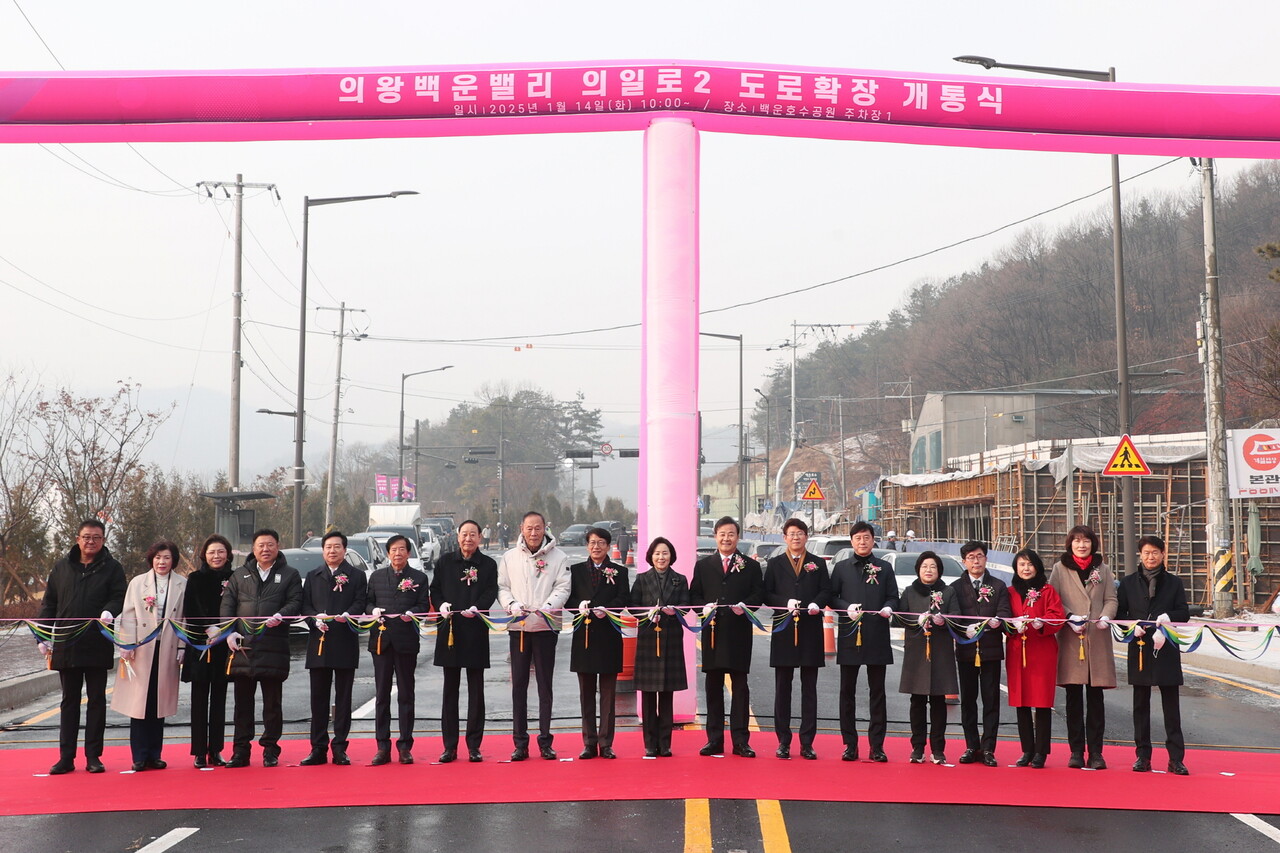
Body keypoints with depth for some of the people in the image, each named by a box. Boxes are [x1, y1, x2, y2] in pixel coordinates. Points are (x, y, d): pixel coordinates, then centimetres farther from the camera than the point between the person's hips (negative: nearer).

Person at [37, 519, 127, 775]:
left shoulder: (112, 568, 2)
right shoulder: (62, 567, 8)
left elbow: (118, 597, -3)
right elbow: (49, 603, 10)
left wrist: (109, 611, -25)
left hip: (98, 645, -2)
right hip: (65, 645, 2)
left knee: (96, 700, 4)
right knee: (69, 701, 9)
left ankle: (93, 756, 10)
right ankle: (66, 758, 13)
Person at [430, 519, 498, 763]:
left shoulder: (488, 564, 5)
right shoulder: (445, 562, 9)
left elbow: (491, 593, -4)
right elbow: (435, 589, 9)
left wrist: (476, 608, -22)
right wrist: (441, 605, -11)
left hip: (476, 632, -1)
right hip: (449, 630, 1)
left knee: (476, 690, 2)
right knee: (450, 690, 5)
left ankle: (474, 746, 8)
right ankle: (450, 746, 10)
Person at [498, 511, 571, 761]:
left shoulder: (558, 557, 3)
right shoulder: (510, 557, 9)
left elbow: (563, 587, -3)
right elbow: (502, 587, 7)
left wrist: (548, 607, -20)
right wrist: (512, 604, -12)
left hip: (546, 627, -1)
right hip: (518, 627, 2)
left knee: (545, 685, 3)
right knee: (519, 684, 3)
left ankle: (545, 742, 9)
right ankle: (520, 742, 8)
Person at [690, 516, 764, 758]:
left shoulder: (750, 566, 9)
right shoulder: (702, 565, 13)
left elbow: (759, 594, 3)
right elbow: (694, 595, 9)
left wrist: (744, 605, -15)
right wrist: (704, 607, -11)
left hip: (739, 632, -1)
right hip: (712, 632, 2)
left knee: (740, 687, 1)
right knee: (713, 687, 5)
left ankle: (740, 740, 4)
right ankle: (714, 740, 10)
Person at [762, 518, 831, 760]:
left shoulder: (818, 563, 11)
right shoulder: (775, 564, 9)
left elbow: (826, 591, 5)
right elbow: (767, 594, 3)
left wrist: (817, 604, -16)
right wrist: (785, 603, -15)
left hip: (811, 631, 0)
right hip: (784, 631, 0)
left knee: (809, 689, 3)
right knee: (782, 688, 2)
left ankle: (807, 743, 6)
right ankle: (783, 742, 8)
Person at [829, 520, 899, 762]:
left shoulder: (884, 568, 10)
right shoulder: (842, 568, 9)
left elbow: (893, 597, 9)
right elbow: (832, 596, 6)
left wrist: (888, 608, -13)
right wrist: (847, 608, -13)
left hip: (877, 637, 0)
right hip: (849, 636, 0)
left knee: (877, 692, 2)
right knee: (847, 692, 4)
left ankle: (877, 746, 7)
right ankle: (850, 745, 11)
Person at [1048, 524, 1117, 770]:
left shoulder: (1103, 569, 14)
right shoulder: (1060, 568, 8)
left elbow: (1111, 599, 9)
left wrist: (1106, 617, -12)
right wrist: (1069, 617, -13)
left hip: (1098, 640, 1)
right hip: (1070, 640, -1)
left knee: (1095, 698, 1)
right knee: (1073, 698, 1)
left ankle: (1095, 752, 5)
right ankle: (1076, 751, 7)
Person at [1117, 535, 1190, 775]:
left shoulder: (1174, 583, 8)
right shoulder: (1128, 583, 10)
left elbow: (1184, 614, 4)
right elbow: (1119, 613, 8)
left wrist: (1167, 618, -15)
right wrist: (1133, 626, -11)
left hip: (1167, 650, -1)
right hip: (1139, 649, 1)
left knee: (1171, 705, -1)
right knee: (1141, 705, 5)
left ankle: (1175, 758, 1)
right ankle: (1143, 755, 11)